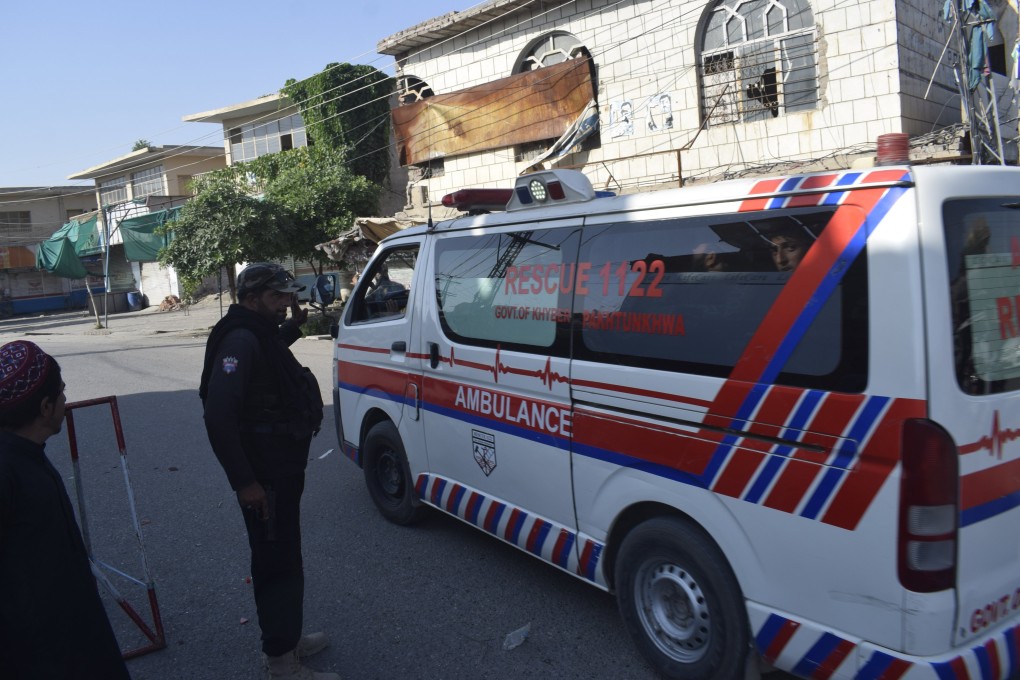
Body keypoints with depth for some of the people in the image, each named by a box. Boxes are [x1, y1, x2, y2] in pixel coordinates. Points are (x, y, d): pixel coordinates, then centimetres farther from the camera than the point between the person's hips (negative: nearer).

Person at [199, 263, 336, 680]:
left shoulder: (261, 336, 11)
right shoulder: (240, 341, -20)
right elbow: (218, 416, -28)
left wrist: (295, 324, 21)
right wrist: (244, 481, -26)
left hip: (281, 471, 10)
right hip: (265, 477, -10)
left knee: (282, 559, 21)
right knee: (278, 563, -1)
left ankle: (284, 642, 37)